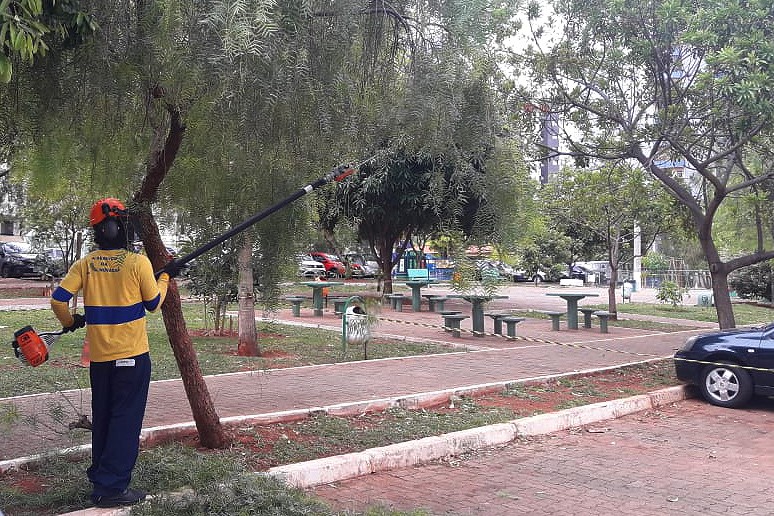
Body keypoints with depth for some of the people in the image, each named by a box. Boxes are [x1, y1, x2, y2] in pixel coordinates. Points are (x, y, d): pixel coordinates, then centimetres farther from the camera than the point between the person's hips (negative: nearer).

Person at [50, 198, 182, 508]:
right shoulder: (138, 262, -11)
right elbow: (153, 304, -1)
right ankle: (111, 488, 0)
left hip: (99, 357, 5)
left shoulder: (85, 264, 1)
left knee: (102, 419, 18)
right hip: (132, 355, -5)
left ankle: (99, 476, 28)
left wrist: (69, 322, 17)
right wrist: (165, 276, 14)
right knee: (126, 421, 0)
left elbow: (57, 299, -2)